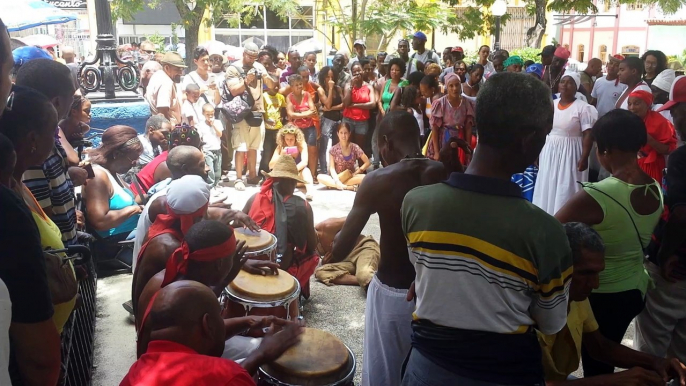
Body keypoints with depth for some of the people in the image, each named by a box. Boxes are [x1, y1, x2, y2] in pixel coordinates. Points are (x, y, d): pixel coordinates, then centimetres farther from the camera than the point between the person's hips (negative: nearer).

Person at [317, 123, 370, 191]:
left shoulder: (355, 147, -3)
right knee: (320, 177, -29)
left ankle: (334, 185, -27)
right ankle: (349, 187, -30)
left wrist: (356, 172, -13)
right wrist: (336, 181, -26)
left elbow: (368, 162, -3)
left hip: (351, 176, 0)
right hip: (336, 177, 0)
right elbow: (332, 168, -10)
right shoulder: (333, 149, -3)